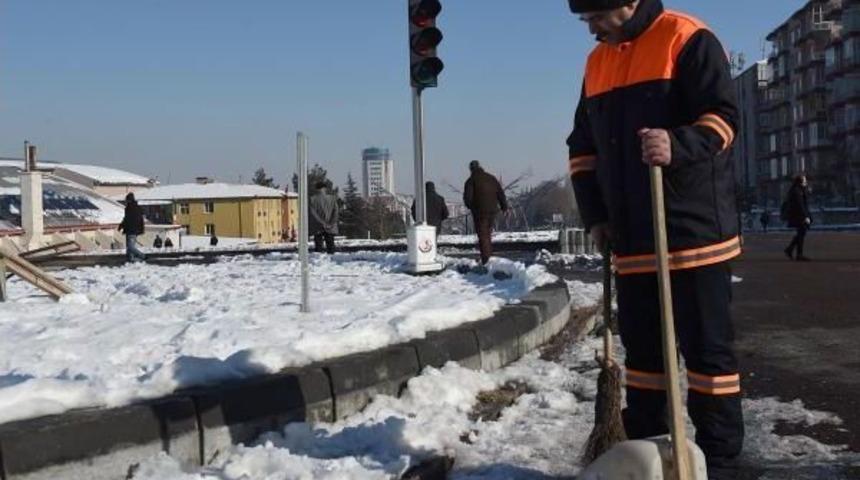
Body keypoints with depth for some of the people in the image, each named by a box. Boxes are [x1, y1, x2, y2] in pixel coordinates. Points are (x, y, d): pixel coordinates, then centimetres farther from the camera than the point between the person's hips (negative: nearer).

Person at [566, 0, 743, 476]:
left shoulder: (687, 39, -6)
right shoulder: (597, 62, 15)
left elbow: (722, 116, -12)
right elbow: (582, 145, 18)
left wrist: (677, 146, -31)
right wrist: (594, 214, 9)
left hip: (693, 228, -7)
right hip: (631, 236, 7)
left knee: (706, 344, 0)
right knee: (641, 344, 12)